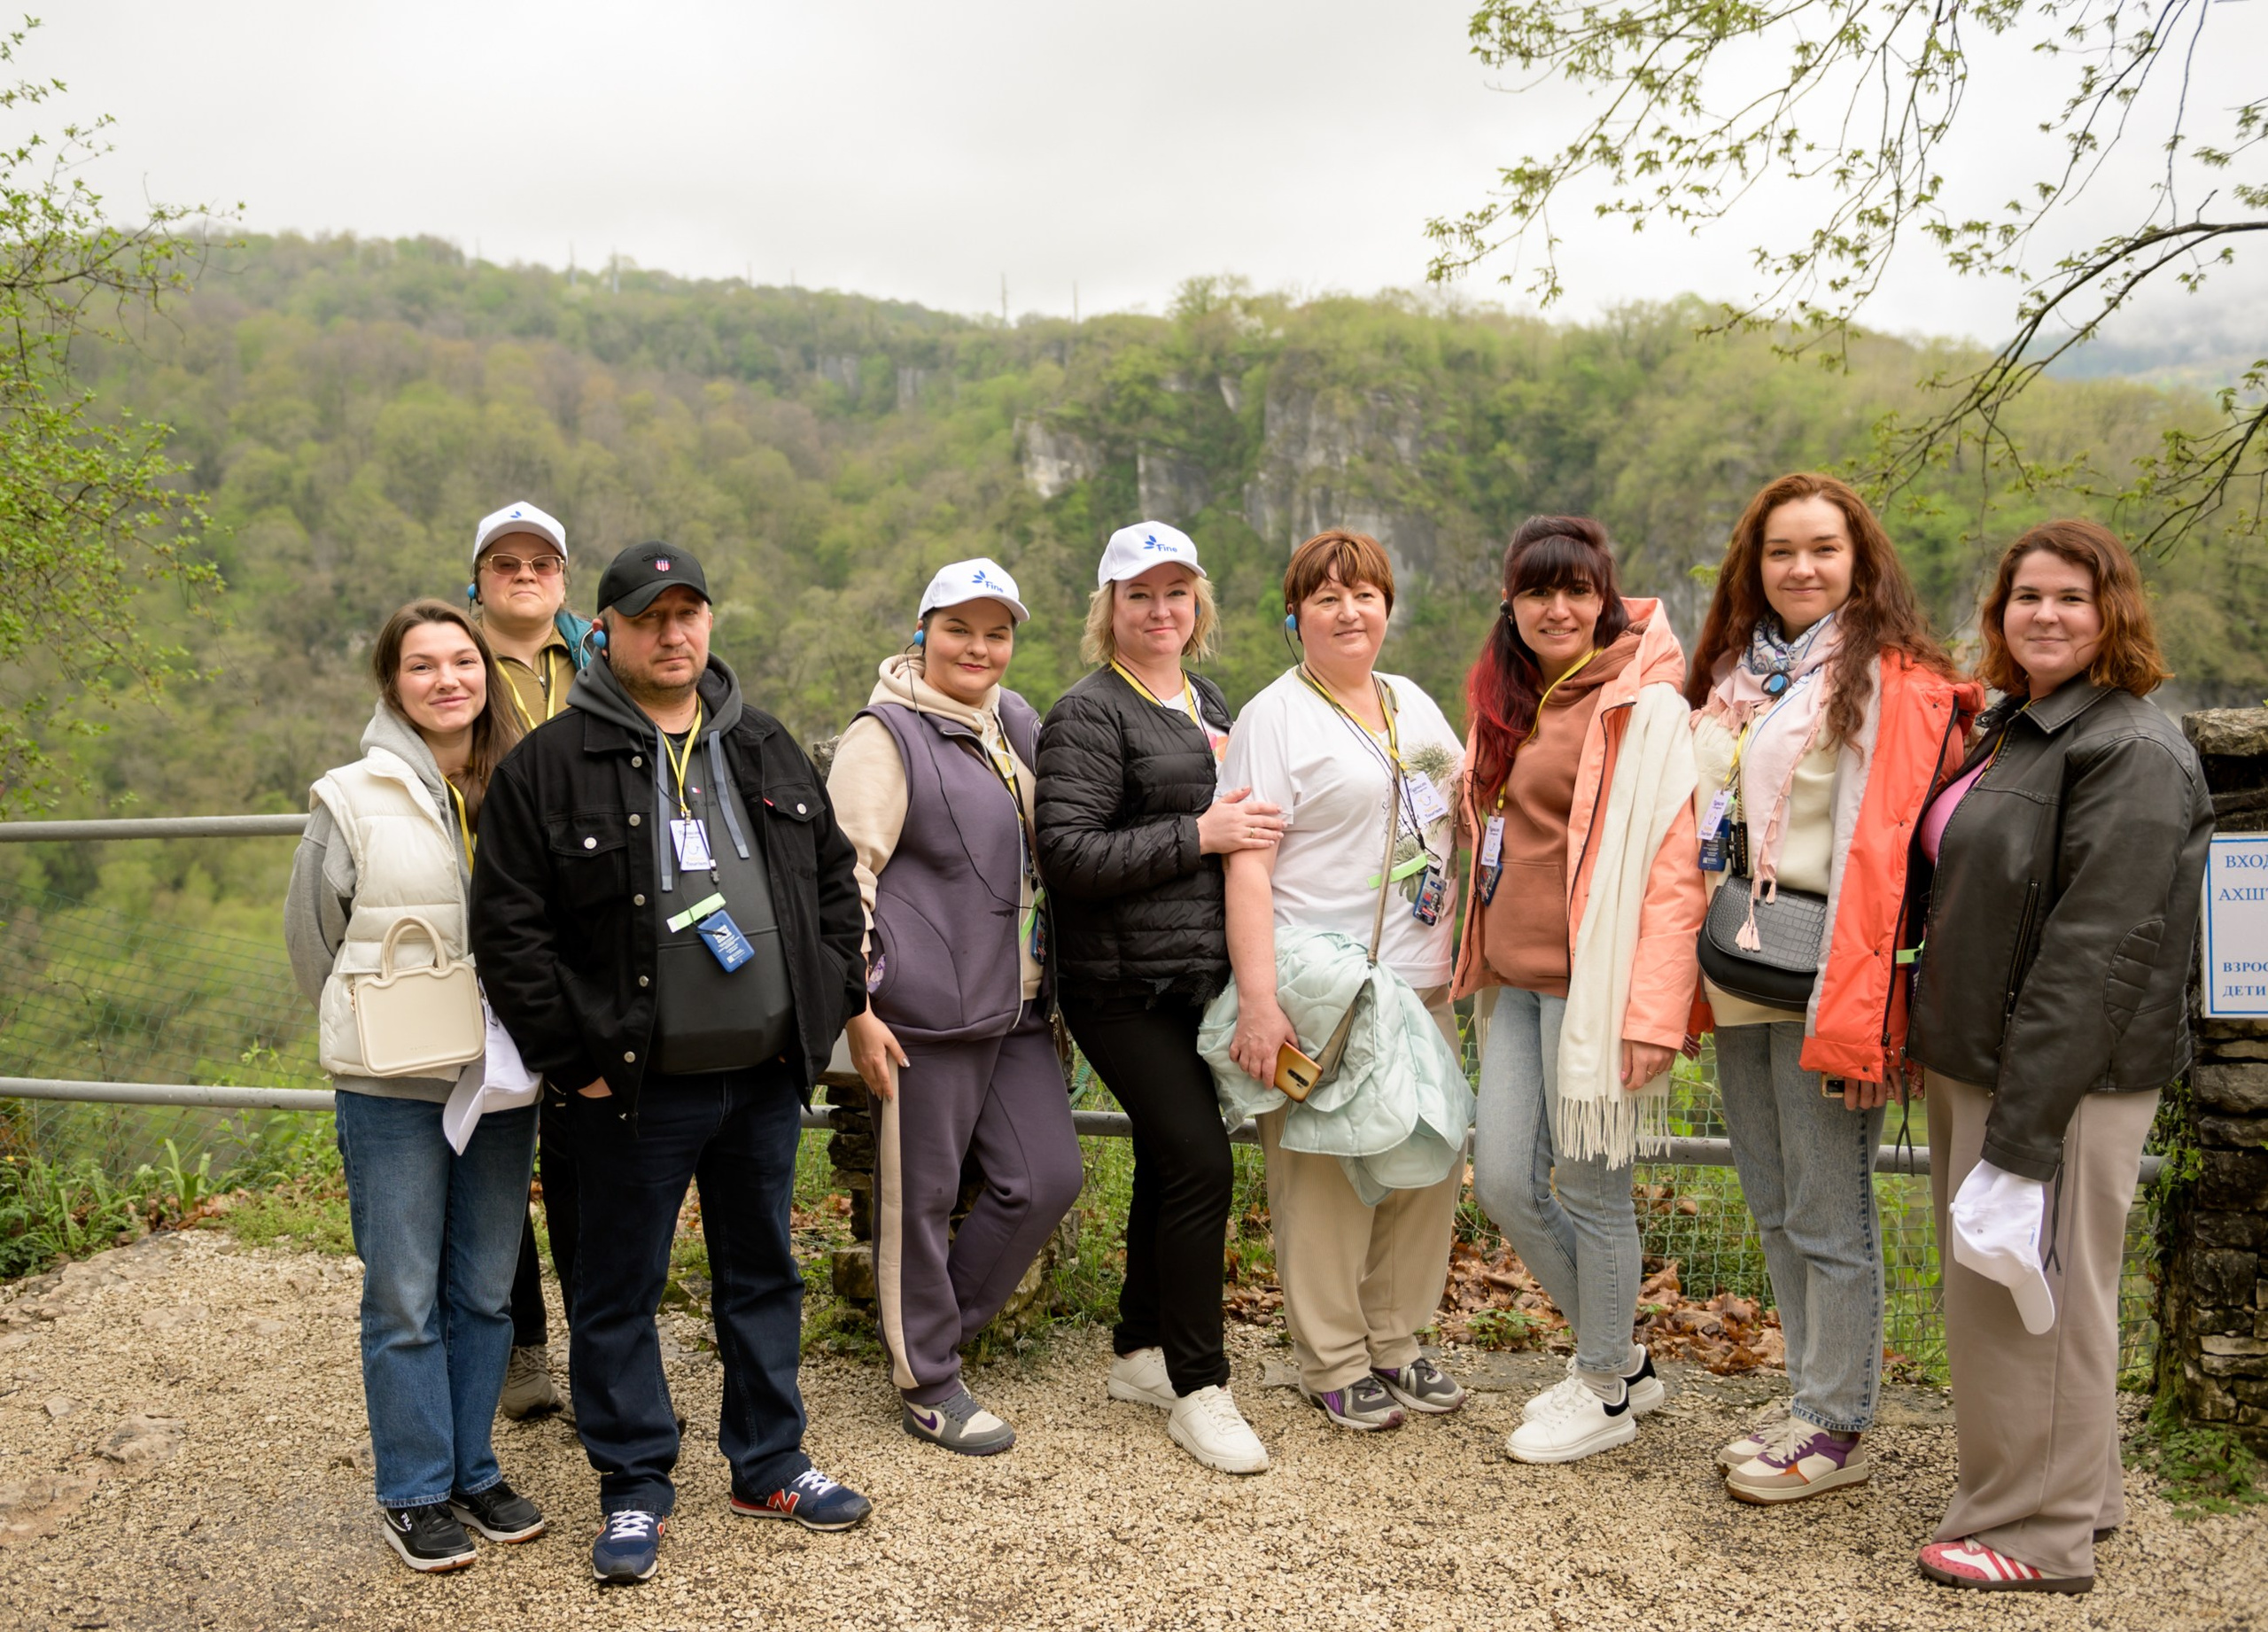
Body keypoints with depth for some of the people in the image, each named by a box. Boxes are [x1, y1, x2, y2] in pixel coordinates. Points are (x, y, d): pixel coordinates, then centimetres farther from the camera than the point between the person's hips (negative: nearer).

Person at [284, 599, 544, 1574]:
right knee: (405, 1298, 4)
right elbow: (312, 940, 3)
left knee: (486, 1292, 12)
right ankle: (414, 1493, 17)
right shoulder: (353, 801, -5)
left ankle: (474, 1472, 26)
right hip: (393, 1089, -3)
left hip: (502, 1082, 3)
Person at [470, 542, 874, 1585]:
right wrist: (572, 1058, -11)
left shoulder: (766, 748, 10)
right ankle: (635, 1486, 23)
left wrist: (830, 1001, 8)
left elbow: (833, 879, 16)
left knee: (763, 1273, 16)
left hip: (767, 1072, 5)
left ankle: (768, 1465, 31)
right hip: (638, 1083, -4)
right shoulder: (550, 764, -6)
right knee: (620, 1289, 7)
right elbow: (508, 924, -8)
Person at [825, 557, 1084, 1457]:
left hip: (1017, 1002, 7)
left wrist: (1054, 979, 23)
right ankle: (926, 1385, 20)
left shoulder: (1016, 722, 14)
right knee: (921, 1195, 3)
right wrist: (856, 1007, -14)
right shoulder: (885, 734, -7)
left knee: (1048, 1178, 8)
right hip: (925, 1009, -7)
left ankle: (937, 1324, 28)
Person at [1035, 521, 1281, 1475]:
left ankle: (1139, 1353, 28)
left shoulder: (1208, 703, 16)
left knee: (1169, 1162, 14)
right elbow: (1067, 854, -18)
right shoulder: (1089, 714, -9)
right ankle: (1197, 1386, 2)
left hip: (1200, 973, 8)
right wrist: (1198, 835, -19)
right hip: (1122, 983, -8)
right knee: (1199, 1160, -11)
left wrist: (1248, 814, 9)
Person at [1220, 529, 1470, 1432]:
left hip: (1424, 982, 7)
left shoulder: (1413, 703, 16)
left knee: (1431, 1162, 10)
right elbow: (1246, 864, -13)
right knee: (1327, 1175, -1)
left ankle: (1396, 1340, 26)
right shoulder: (1274, 716, -5)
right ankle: (1333, 1362, 15)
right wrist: (1257, 1000, -21)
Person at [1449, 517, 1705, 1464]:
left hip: (1593, 982, -8)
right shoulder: (1506, 701, 13)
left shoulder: (1644, 707, -11)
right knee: (1503, 1182, 9)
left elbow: (1670, 869, -16)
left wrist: (1654, 1010, -21)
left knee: (1591, 1190, 3)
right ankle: (1624, 1358, 29)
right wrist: (1483, 953, 15)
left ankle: (1605, 1392, 23)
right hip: (1518, 979, 8)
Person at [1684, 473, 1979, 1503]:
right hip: (1737, 974, 7)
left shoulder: (1890, 681, -9)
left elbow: (1881, 853, -15)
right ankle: (1811, 1404, 28)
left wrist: (1856, 1015, -19)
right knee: (1773, 1209, 14)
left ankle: (1836, 1430, 15)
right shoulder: (1738, 671, 13)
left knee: (1827, 1216, 1)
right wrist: (1699, 958, 13)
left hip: (1819, 979, -7)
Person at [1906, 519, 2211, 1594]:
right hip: (1977, 1061, 9)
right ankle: (2076, 1492, 34)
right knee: (1996, 1293, 18)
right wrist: (1948, 1063, 15)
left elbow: (2095, 954, -23)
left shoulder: (2132, 754, -16)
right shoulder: (2011, 728, 13)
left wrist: (2025, 1125, -24)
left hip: (2065, 1079, -9)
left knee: (2030, 1296, 0)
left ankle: (2036, 1530, 16)